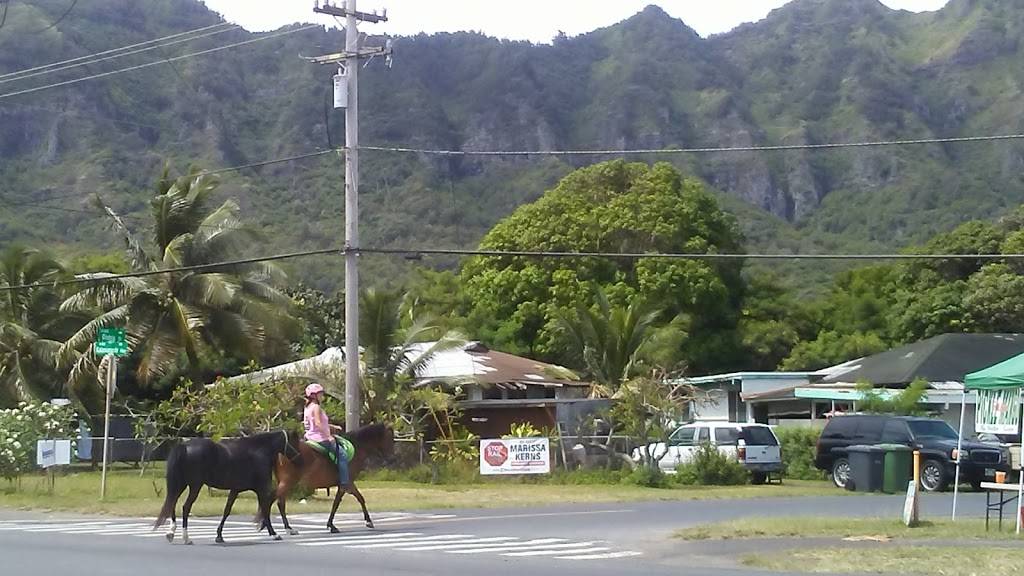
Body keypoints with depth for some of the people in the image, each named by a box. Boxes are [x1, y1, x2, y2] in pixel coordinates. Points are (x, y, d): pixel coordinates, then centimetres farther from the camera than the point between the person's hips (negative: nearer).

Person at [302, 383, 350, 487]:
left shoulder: (308, 407, 15)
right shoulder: (316, 407, -15)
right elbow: (318, 423, -27)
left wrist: (333, 427, 20)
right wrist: (328, 436, -25)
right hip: (320, 438, -11)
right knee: (342, 455, -11)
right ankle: (344, 483, -15)